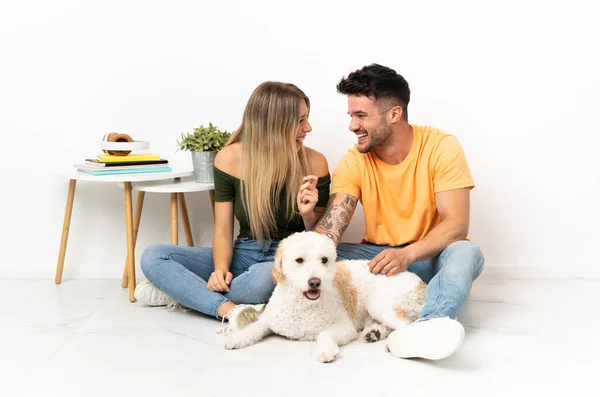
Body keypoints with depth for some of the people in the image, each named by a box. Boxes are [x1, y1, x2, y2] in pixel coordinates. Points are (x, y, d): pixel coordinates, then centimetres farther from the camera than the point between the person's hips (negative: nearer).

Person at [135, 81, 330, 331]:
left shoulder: (314, 163, -9)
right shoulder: (230, 158, -6)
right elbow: (223, 229, -2)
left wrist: (308, 214, -22)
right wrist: (221, 269, -21)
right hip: (243, 253, 3)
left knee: (265, 277, -40)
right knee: (153, 257, -13)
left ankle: (185, 293, -15)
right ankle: (230, 309, -28)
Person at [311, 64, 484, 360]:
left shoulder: (441, 147, -14)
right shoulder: (353, 163, -7)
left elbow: (456, 225, -21)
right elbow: (329, 228, -19)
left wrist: (408, 255, -37)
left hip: (430, 257, -2)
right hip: (378, 256, 3)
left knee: (466, 253, -35)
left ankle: (425, 328, -60)